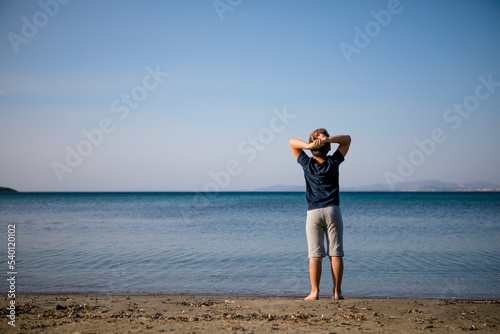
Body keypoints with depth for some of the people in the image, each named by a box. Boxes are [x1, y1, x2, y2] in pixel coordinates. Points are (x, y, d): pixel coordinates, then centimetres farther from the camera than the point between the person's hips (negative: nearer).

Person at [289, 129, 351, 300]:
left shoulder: (307, 164, 0)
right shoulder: (333, 162, 0)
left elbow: (292, 142, 11)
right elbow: (347, 139, 10)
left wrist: (309, 145, -7)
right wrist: (327, 139, -7)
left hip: (313, 213, 0)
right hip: (333, 210, 0)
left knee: (315, 254, 0)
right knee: (335, 254, 1)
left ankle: (314, 292, -2)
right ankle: (337, 292, 2)